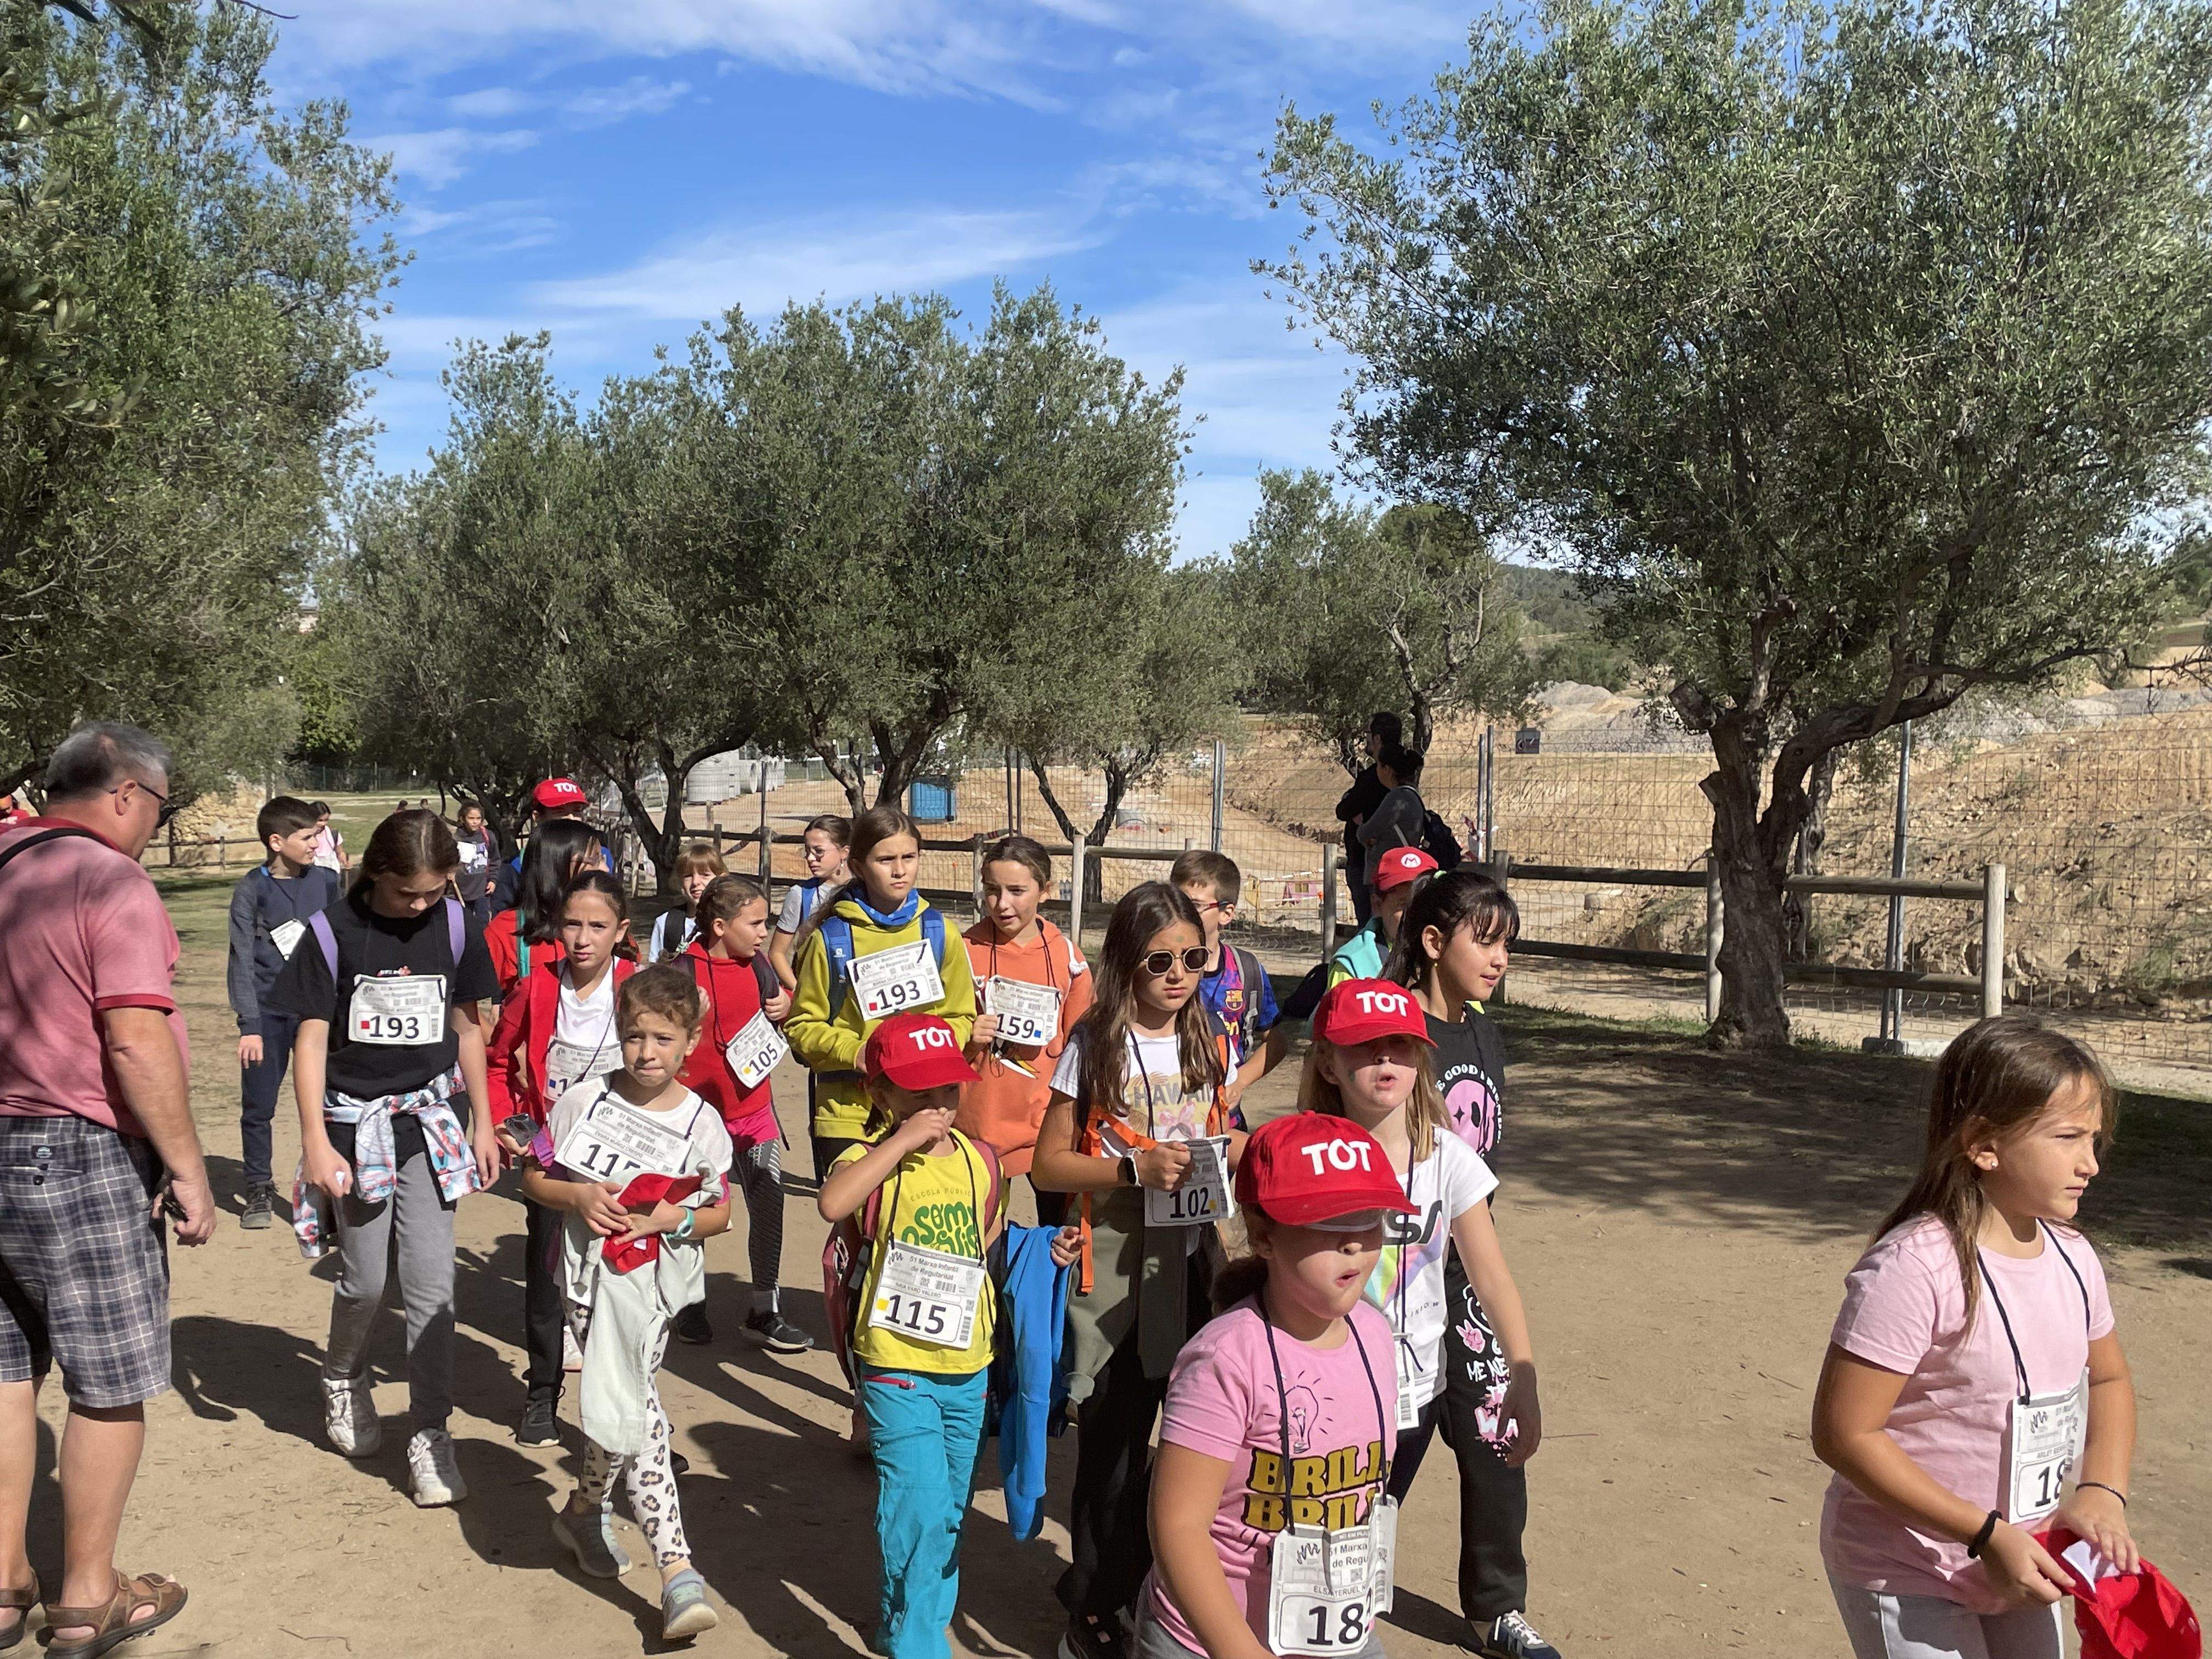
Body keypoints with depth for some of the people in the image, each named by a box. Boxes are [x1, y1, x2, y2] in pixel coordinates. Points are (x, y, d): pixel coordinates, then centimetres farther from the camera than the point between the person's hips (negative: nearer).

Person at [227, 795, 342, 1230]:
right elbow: (243, 960, -6)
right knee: (258, 1108, 8)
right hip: (267, 1014, -1)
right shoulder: (251, 889, -5)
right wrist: (250, 1025, -12)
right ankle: (260, 1190, 24)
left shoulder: (325, 881, 3)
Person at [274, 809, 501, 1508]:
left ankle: (430, 1433, 7)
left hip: (430, 1120, 1)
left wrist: (483, 1122, 10)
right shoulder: (335, 932, -8)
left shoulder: (453, 926, -1)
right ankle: (344, 1379, 38)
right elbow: (312, 1039, -5)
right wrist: (315, 1141, -10)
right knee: (365, 1281, 8)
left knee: (431, 1283, -2)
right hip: (355, 1124, -1)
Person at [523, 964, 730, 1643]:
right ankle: (676, 1568, 5)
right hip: (597, 1273, -1)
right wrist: (577, 1196, -13)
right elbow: (533, 1176, 6)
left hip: (662, 1275, 1)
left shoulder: (702, 1122, -3)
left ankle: (586, 1508, 29)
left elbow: (720, 1212, 5)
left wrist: (676, 1218, -14)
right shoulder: (584, 1101, -3)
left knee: (622, 1409, 0)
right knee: (635, 1407, -8)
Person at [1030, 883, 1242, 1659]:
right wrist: (1134, 1167, -18)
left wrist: (1229, 1151, -3)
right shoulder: (1095, 1045, -6)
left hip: (1195, 1257, 4)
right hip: (1116, 1266, -3)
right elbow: (1048, 1164, -5)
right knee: (1113, 1447, 3)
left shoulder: (1211, 1040, 6)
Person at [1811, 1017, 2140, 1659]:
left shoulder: (2072, 1257, -2)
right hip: (1907, 1580, -7)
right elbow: (1842, 1433, -25)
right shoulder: (1914, 1268, -26)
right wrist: (1987, 1534, -24)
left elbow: (2109, 1378, 16)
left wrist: (2103, 1492, 0)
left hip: (2016, 1569, 7)